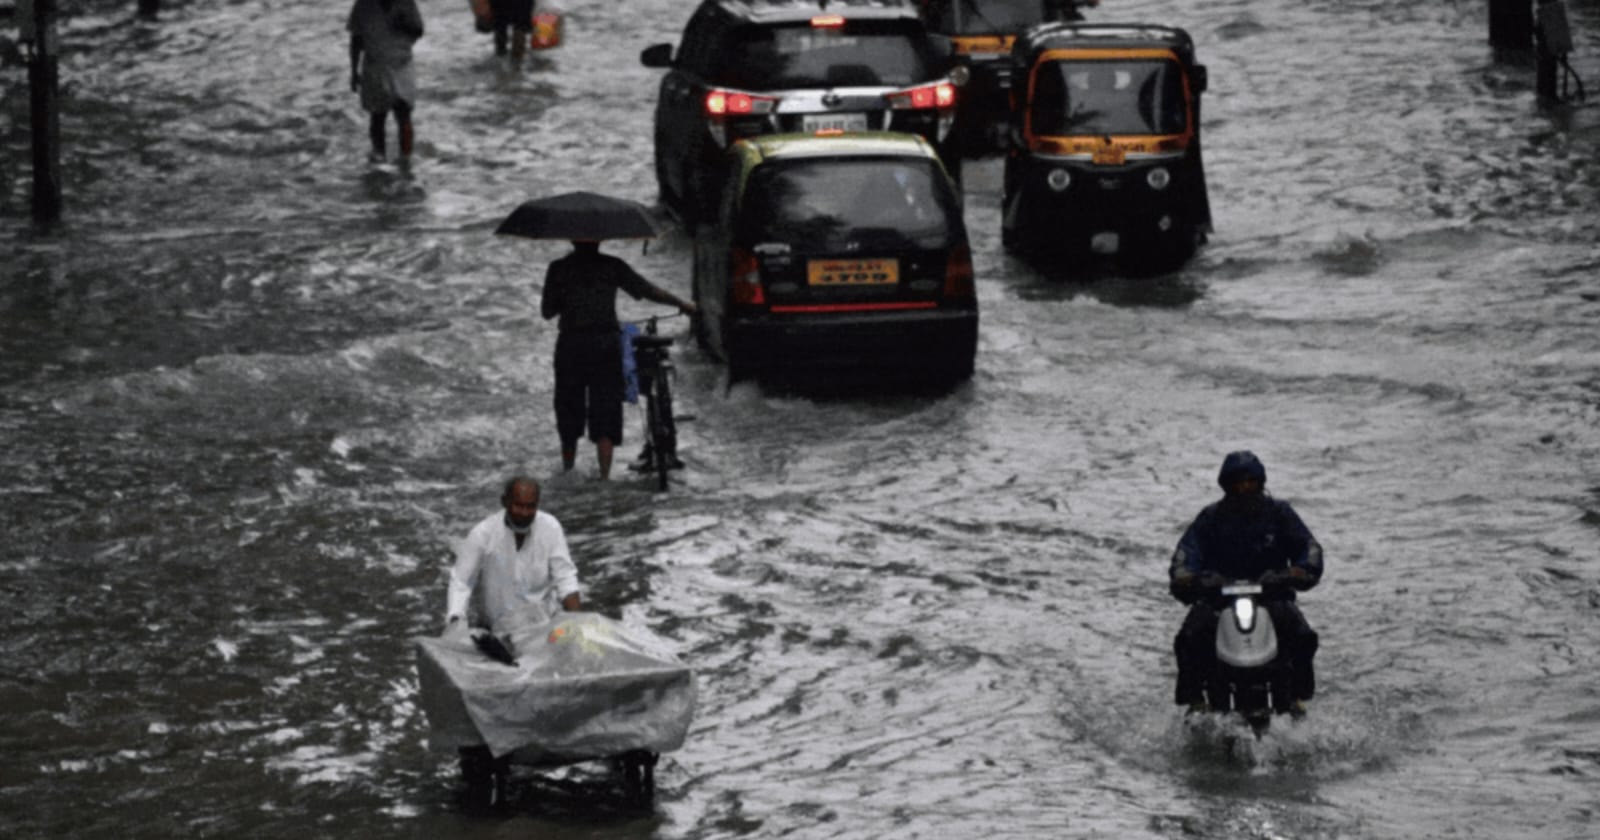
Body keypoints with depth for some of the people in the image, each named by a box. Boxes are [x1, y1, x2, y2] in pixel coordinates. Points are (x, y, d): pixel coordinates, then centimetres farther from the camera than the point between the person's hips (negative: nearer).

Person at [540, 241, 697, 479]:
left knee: (569, 410, 12)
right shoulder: (611, 266, 2)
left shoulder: (558, 269, 2)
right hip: (606, 344, 0)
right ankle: (605, 475, -8)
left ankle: (567, 471, 19)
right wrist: (682, 303, 17)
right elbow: (648, 290, 5)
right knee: (606, 410, 1)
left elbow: (547, 312, 5)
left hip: (571, 345, 0)